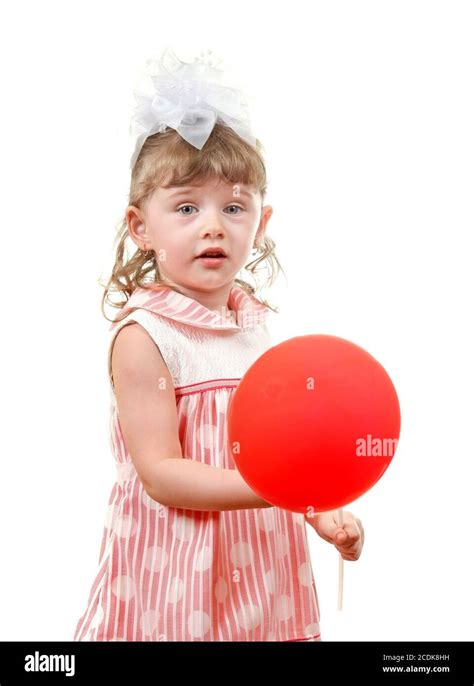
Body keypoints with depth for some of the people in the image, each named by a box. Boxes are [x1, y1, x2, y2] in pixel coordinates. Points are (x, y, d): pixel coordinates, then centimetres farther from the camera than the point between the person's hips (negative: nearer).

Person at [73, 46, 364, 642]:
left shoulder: (254, 323, 3)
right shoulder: (143, 337, -18)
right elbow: (159, 474, -22)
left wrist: (323, 514, 7)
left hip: (260, 561, 6)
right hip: (176, 569, -6)